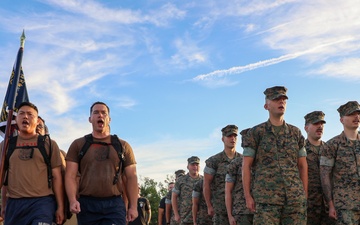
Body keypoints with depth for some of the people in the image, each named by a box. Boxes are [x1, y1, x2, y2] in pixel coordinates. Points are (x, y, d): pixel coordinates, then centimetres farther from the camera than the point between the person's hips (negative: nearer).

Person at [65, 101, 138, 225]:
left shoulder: (123, 146, 11)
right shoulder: (78, 145, 10)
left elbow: (131, 177, 9)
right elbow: (70, 176, 3)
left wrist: (133, 206, 0)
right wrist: (72, 200, -14)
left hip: (115, 205, 0)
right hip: (86, 204, 1)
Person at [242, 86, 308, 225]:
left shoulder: (296, 133, 15)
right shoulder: (256, 133, 5)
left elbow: (303, 165, 15)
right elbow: (246, 166, 2)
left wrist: (305, 193, 7)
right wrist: (248, 196, -4)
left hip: (296, 197, 3)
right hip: (266, 197, -3)